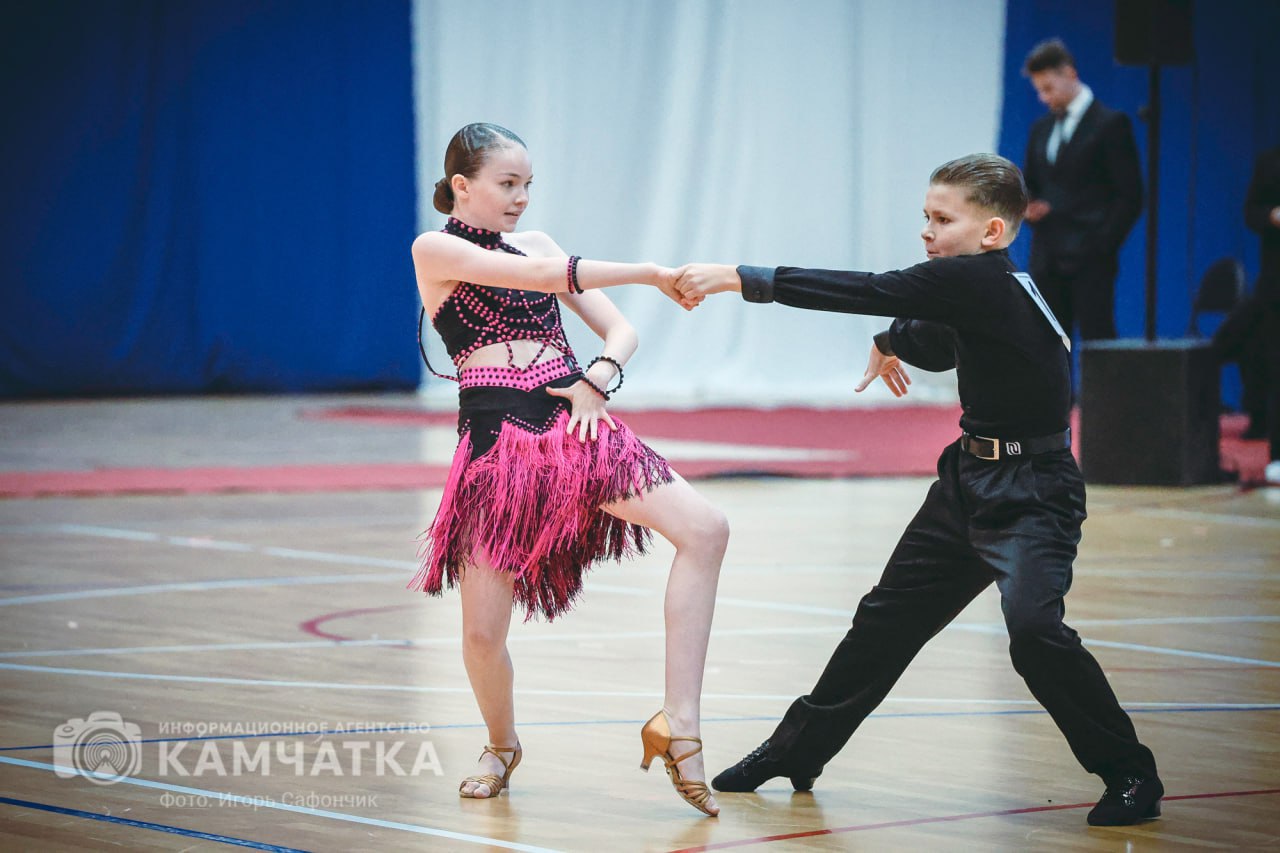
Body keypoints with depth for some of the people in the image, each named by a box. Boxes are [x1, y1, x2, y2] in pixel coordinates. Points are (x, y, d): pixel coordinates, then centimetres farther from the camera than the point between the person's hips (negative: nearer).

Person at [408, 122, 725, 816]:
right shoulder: (436, 250, 0)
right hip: (496, 441, -4)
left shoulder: (537, 244, 17)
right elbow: (539, 277, -15)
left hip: (572, 423, 4)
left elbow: (619, 330, 15)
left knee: (706, 530, -18)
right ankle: (501, 745, 28)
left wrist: (595, 380, -6)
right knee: (483, 632, -6)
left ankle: (678, 725, -19)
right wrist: (648, 273, -15)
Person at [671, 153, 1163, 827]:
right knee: (889, 616, 15)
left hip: (1030, 493, -10)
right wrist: (895, 340, 17)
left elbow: (866, 293, -25)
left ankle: (1131, 774, -11)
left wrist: (739, 279, -25)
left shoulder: (978, 280, -20)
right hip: (971, 479, 10)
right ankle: (796, 751, 28)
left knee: (1032, 625, -26)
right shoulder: (982, 287, 8)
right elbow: (938, 344, 33)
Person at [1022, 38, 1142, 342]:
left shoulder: (1110, 124, -4)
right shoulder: (1041, 128, 16)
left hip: (1089, 260, -6)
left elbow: (1129, 196, -6)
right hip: (1047, 260, 6)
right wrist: (1029, 209, 1)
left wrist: (1102, 245, -12)